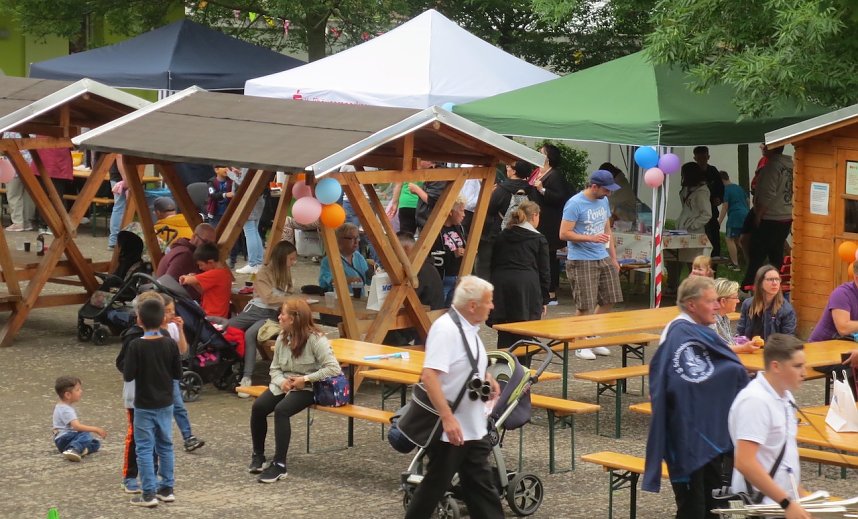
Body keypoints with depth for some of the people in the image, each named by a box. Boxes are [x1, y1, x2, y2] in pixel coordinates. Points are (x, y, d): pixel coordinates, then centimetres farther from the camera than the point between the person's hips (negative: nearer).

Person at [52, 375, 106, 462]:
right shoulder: (66, 410, -15)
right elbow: (77, 426, -28)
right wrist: (96, 429, -27)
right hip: (63, 439, -10)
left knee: (95, 443, 3)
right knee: (85, 435, -34)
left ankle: (81, 449, -27)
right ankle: (73, 450, -59)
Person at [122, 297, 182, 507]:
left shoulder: (136, 346, -16)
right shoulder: (170, 344, -6)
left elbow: (128, 375, -15)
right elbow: (178, 374, 0)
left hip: (144, 406, -4)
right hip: (165, 404, 4)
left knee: (145, 449, 2)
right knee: (165, 446, 16)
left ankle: (149, 494, 1)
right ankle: (167, 489, 22)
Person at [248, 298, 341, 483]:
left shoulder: (315, 339, -16)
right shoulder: (282, 337, 4)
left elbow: (333, 368, -21)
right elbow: (275, 368, 9)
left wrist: (305, 379, -23)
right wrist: (281, 381, -13)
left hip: (307, 388, -6)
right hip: (284, 384, 6)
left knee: (281, 410, -32)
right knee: (258, 406, -20)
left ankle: (279, 465, -25)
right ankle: (258, 454, 1)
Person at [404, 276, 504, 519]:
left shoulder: (469, 328, 9)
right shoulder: (446, 329, -21)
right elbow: (429, 376, -30)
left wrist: (485, 377, 8)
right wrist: (448, 418, -33)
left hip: (473, 426, 9)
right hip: (450, 428, -9)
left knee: (480, 483, 11)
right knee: (436, 483, 3)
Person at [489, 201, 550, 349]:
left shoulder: (503, 236, 15)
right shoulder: (539, 239, 3)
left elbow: (493, 264, 15)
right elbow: (544, 271, 2)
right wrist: (544, 299, 8)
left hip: (501, 283, 4)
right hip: (526, 285, -4)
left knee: (504, 334, 9)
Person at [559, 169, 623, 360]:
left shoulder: (604, 201, 11)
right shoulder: (575, 204, -13)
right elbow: (564, 234, -16)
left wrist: (613, 257, 18)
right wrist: (591, 238, -23)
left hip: (603, 258, 8)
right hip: (581, 261, -8)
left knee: (608, 300, 10)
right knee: (585, 305, -4)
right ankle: (581, 346, 9)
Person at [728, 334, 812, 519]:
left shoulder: (784, 396, 9)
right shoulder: (755, 401, -18)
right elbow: (745, 463, -25)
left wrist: (798, 493, 18)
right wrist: (787, 503, -24)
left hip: (785, 501, 8)